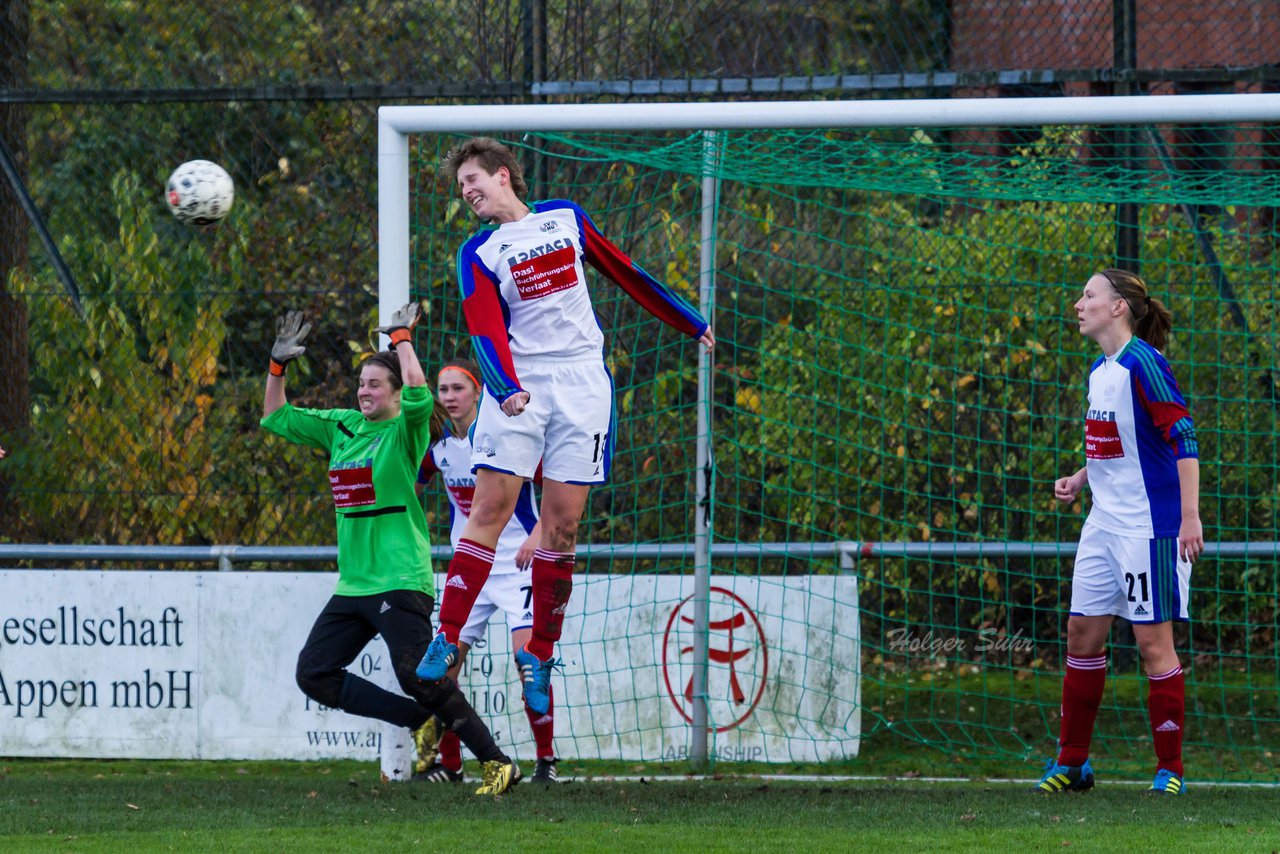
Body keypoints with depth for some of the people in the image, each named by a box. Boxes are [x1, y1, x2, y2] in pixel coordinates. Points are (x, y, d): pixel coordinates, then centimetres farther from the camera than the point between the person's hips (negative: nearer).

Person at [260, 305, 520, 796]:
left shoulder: (406, 430, -6)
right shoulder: (340, 427, 14)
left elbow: (418, 393, -28)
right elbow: (276, 419, 24)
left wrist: (401, 338, -16)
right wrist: (278, 364, 11)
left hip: (400, 583, -8)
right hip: (353, 585, 8)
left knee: (419, 677, -18)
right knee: (314, 674, 3)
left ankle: (497, 763, -9)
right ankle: (418, 720, 11)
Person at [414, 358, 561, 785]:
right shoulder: (437, 443, 1)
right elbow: (406, 484, 20)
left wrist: (537, 535, -23)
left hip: (518, 562, -5)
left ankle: (546, 758, -6)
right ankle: (449, 763, 11)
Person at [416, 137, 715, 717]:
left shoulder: (565, 218, 11)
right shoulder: (478, 254, 2)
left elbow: (624, 273, 21)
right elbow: (486, 333, -11)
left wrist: (690, 321, 25)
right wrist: (504, 388, -30)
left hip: (582, 384, 2)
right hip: (518, 387, -2)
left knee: (562, 523, -3)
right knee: (490, 509, -12)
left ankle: (540, 654, 3)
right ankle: (447, 639, -10)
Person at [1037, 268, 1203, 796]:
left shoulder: (1143, 364, -14)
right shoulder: (1099, 371, 12)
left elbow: (1182, 437, -18)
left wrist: (1191, 515, -23)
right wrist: (1081, 480, 10)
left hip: (1148, 525, -9)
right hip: (1104, 524, 9)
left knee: (1153, 639, -5)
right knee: (1082, 633, 8)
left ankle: (1170, 768, 2)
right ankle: (1071, 762, 17)